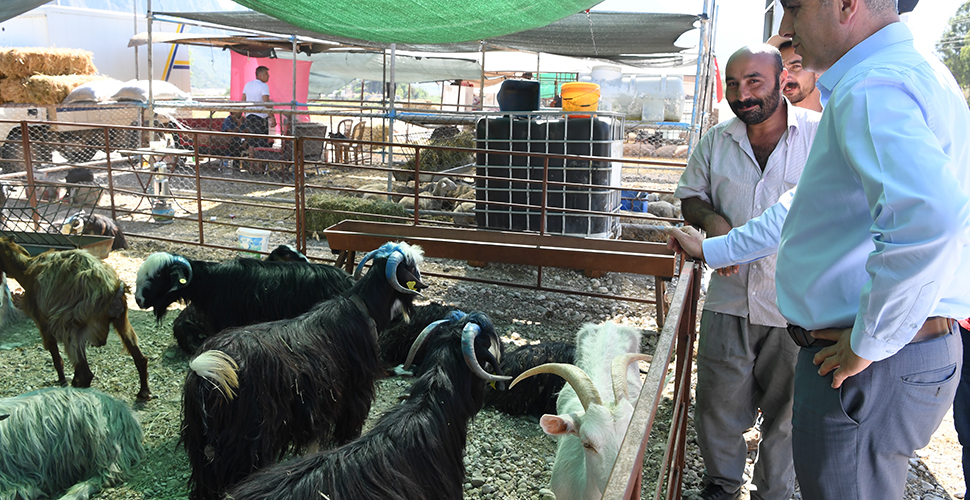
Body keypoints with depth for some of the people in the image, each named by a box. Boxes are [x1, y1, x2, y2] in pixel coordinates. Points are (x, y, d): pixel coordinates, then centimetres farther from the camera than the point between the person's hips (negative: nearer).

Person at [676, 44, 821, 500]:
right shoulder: (715, 142, 5)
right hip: (729, 299, 3)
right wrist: (711, 219, -6)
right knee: (718, 401, 12)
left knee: (787, 411, 13)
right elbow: (691, 196, 15)